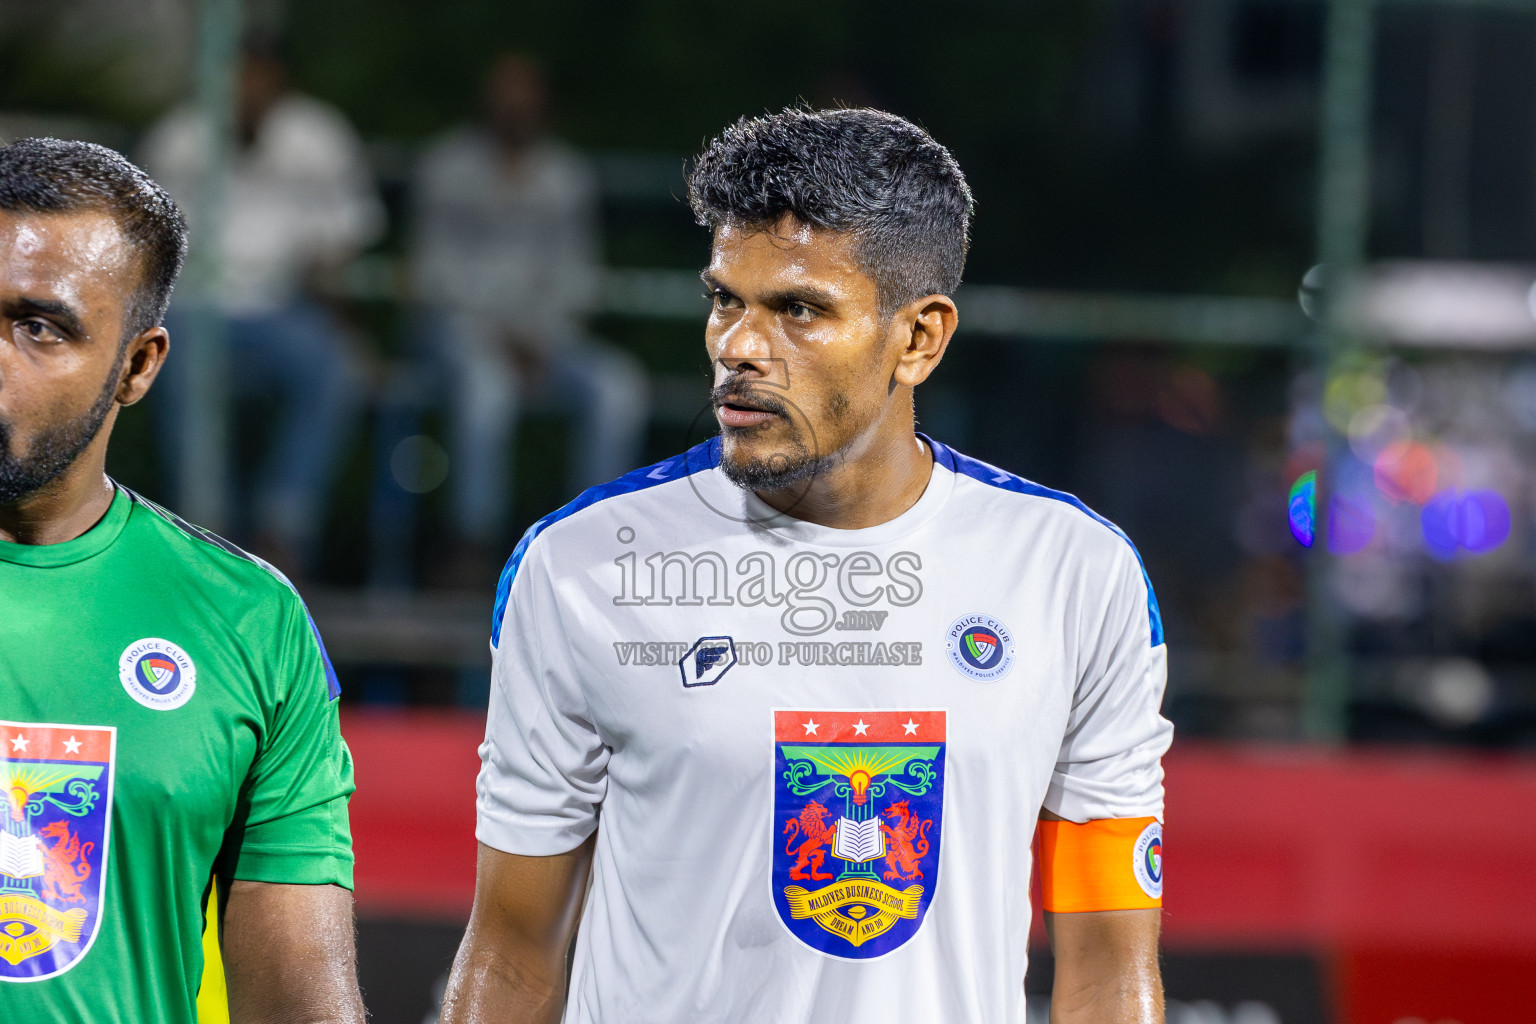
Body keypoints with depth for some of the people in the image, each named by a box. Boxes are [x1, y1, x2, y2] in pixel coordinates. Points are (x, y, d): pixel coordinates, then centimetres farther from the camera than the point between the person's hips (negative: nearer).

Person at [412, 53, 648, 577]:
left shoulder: (569, 175, 13)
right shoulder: (449, 165, 5)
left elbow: (578, 273, 10)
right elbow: (435, 264, -1)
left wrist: (539, 336, -8)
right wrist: (495, 336, -13)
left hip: (547, 332, 3)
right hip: (463, 324, -3)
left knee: (620, 388, -28)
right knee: (486, 383, -39)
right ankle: (474, 545, -35)